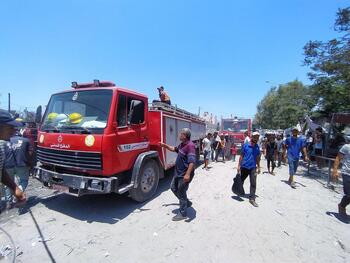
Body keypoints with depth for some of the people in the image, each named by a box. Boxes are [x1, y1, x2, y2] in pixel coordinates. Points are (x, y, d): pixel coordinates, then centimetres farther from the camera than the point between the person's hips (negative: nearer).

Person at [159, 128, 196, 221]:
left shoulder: (190, 145, -24)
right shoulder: (182, 144, 8)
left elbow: (192, 161, -32)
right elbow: (175, 149, 28)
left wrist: (188, 174, -37)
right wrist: (165, 145, 21)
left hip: (184, 174, -10)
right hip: (178, 172, 10)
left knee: (181, 193, 2)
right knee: (173, 188, 22)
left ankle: (182, 214, 21)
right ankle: (187, 203, 38)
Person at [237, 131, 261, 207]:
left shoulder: (257, 147, 3)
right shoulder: (245, 145, -6)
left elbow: (257, 158, 12)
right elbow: (241, 156, -2)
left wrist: (258, 167, 12)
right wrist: (239, 165, -4)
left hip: (253, 168, 2)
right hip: (244, 167, -2)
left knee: (253, 184, -2)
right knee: (241, 181, 15)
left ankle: (252, 199, 7)